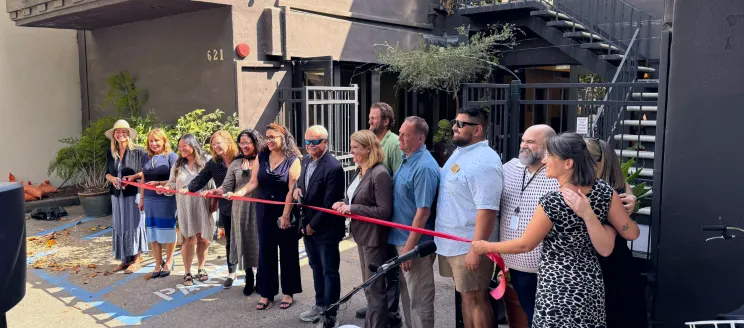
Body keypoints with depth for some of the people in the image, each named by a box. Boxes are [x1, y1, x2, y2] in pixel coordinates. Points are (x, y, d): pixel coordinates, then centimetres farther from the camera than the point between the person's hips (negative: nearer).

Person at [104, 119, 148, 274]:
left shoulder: (138, 151, -7)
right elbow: (107, 173, 15)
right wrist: (112, 178, -7)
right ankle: (125, 259, 17)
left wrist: (134, 177, -19)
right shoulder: (110, 153, 10)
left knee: (134, 224, -3)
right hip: (117, 194, 6)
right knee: (120, 226, 8)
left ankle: (137, 260, 4)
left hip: (134, 193, -6)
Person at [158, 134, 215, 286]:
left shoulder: (205, 163, -1)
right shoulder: (178, 165, 8)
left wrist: (214, 203, -6)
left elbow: (213, 184, 0)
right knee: (188, 239, 2)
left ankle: (201, 268, 27)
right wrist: (164, 188, -15)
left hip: (202, 207, -1)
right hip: (185, 208, 1)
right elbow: (172, 184, 6)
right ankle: (187, 273, 12)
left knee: (203, 239, 7)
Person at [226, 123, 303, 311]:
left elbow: (292, 190, -13)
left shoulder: (293, 160, -9)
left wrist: (286, 215, -17)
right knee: (265, 251, 6)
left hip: (286, 211, -4)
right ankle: (267, 293, 17)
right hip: (265, 211, 4)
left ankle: (288, 292, 20)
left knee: (288, 251, 7)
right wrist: (238, 193, -18)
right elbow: (253, 183, 0)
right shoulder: (261, 157, 4)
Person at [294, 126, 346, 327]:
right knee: (316, 267, 21)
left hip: (325, 228, -8)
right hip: (308, 225, 8)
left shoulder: (333, 167, -22)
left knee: (329, 271, 5)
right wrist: (298, 187, -3)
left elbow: (329, 204, -22)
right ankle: (320, 305, 38)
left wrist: (313, 225, -15)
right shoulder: (306, 160, 4)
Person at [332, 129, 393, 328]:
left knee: (375, 288, 4)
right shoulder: (360, 171, 7)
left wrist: (353, 209, -21)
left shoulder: (380, 174, -20)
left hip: (374, 238, -9)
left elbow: (384, 212, -22)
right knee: (368, 286, 21)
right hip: (363, 236, 9)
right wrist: (344, 203, -2)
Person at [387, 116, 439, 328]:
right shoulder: (406, 158, 7)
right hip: (402, 238, 9)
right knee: (407, 294, 21)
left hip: (415, 243, -9)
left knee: (419, 298, 5)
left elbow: (423, 212, -24)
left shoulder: (424, 167, -22)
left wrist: (409, 247, -22)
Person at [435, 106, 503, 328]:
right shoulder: (458, 153, 10)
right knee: (465, 295, 19)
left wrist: (476, 248, -26)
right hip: (451, 243, 9)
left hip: (469, 246, -9)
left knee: (476, 298, 2)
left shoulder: (484, 161, -21)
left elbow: (487, 209, -25)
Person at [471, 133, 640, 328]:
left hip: (558, 289, -6)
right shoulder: (604, 191, -6)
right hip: (591, 284, 6)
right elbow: (631, 232, 0)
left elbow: (524, 245, -9)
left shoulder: (552, 203, -22)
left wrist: (486, 246, 5)